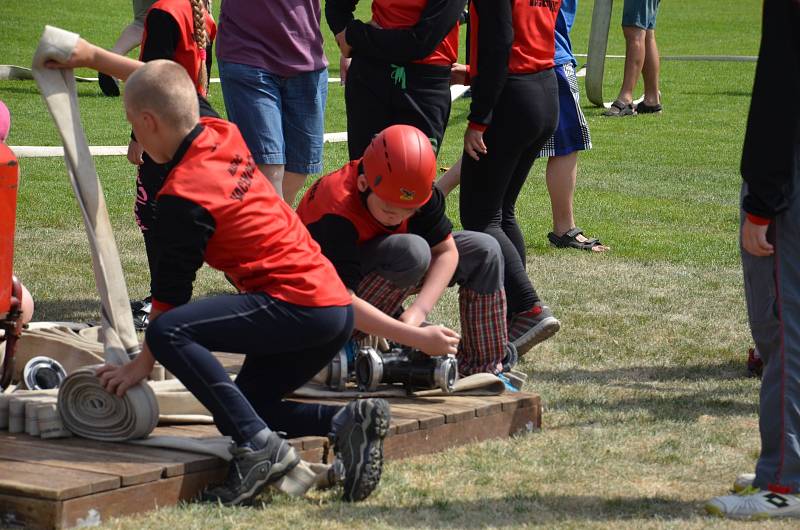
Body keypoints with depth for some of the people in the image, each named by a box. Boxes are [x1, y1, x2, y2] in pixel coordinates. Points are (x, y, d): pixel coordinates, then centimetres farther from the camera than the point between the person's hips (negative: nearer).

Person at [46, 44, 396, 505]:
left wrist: (142, 363, 6)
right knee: (241, 410, 18)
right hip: (336, 304, 10)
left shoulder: (183, 198, -13)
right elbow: (163, 88, 29)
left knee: (168, 333, -22)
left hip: (297, 306, -10)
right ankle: (347, 420, 0)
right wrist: (92, 56, 32)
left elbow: (171, 293, -6)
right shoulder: (224, 136, 10)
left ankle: (260, 446, -24)